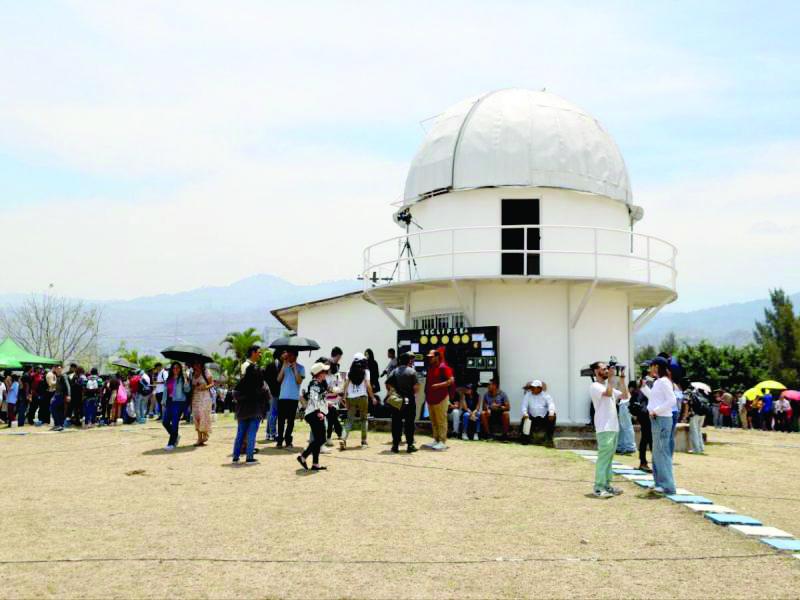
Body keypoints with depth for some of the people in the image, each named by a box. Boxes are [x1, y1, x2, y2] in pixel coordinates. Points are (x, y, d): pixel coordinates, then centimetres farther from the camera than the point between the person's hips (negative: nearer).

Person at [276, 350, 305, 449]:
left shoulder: (300, 368, 4)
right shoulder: (284, 366, 11)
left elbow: (299, 381, -10)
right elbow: (279, 379, -2)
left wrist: (294, 368, -11)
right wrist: (284, 366, -6)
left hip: (294, 397, -2)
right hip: (282, 396, 2)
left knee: (290, 420, 3)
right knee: (281, 419, 2)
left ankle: (288, 441, 8)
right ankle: (280, 441, 7)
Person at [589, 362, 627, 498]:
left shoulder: (609, 386, 20)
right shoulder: (594, 386, -7)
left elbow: (625, 395, 15)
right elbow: (608, 393, -25)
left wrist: (622, 379, 8)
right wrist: (612, 377, -18)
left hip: (614, 427, 9)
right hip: (604, 428, -9)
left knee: (609, 458, 11)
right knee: (603, 458, -10)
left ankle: (607, 485, 16)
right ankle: (599, 488, -8)